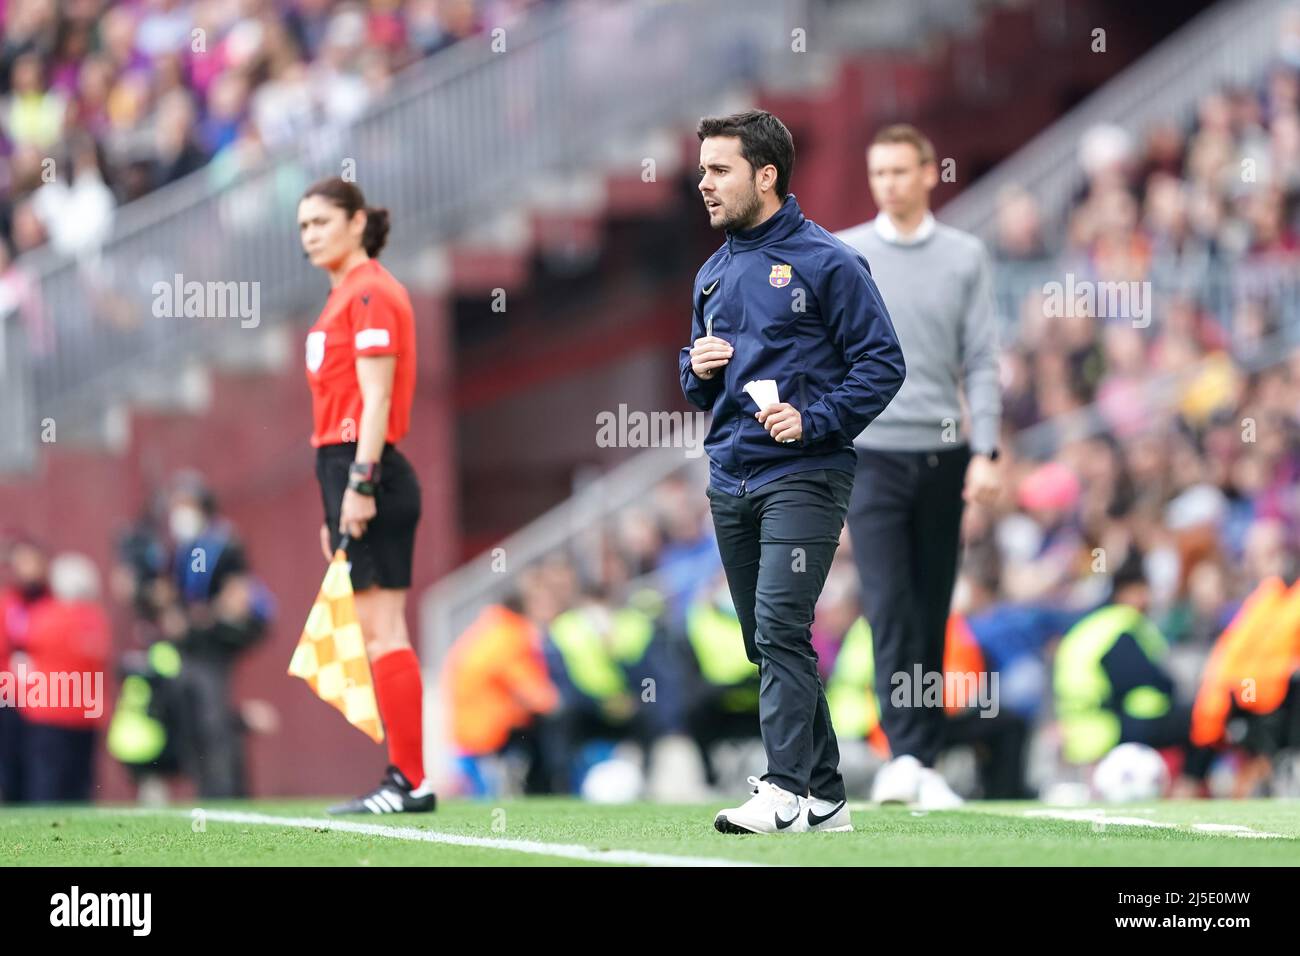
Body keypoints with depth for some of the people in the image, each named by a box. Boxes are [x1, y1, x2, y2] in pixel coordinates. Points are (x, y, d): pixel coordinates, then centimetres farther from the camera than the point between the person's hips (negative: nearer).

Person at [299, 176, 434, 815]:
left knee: (382, 631, -10)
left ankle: (411, 781, -11)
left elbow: (375, 397, -15)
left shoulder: (371, 292, -8)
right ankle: (404, 779, 6)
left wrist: (360, 483, -21)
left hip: (367, 469, -10)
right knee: (378, 635, 7)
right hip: (347, 472, 10)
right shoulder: (346, 296, 20)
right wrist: (337, 505, 21)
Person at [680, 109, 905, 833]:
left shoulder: (826, 262, -5)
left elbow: (883, 363, -7)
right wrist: (698, 371, 3)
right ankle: (825, 795, 15)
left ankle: (787, 788, -22)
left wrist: (814, 420, -16)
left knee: (781, 626, -18)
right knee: (768, 641, 8)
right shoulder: (714, 274, 16)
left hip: (802, 476, -7)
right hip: (730, 481, 7)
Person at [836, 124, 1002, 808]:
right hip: (871, 452, -1)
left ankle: (924, 763, 8)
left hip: (942, 455, 2)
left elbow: (981, 361, 5)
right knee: (889, 606, -13)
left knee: (932, 616, 4)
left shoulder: (965, 258, 7)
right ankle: (904, 753, -19)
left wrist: (984, 453, -5)